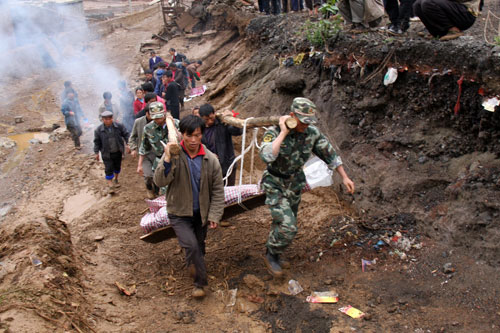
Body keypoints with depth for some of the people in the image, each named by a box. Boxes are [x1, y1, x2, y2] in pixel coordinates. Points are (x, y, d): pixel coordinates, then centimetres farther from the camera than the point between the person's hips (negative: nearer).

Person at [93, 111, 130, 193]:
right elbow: (97, 142, -2)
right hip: (107, 153, -2)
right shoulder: (98, 130, -11)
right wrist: (96, 152, 0)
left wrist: (127, 144, -9)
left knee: (117, 166, 19)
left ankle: (115, 179, 44)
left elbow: (126, 134, 0)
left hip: (118, 152, 2)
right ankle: (111, 186, 2)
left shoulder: (119, 126, -10)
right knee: (109, 169, -5)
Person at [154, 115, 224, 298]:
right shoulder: (173, 155, -14)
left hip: (201, 213, 3)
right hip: (179, 213, -3)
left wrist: (214, 215, -6)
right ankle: (200, 281, 2)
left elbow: (218, 190, -3)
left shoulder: (210, 159, -9)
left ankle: (194, 266, 47)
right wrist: (167, 159, -36)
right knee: (191, 245, -17)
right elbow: (160, 181, -23)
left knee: (199, 245, 18)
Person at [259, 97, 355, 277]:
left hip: (295, 185, 6)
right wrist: (283, 133, -40)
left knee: (285, 224, 20)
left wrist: (344, 177, 2)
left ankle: (272, 248, 47)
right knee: (288, 227, -16)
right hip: (275, 186, -5)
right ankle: (272, 255, 11)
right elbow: (266, 157, -45)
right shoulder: (274, 132, -26)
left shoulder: (312, 133, -12)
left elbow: (329, 154, 1)